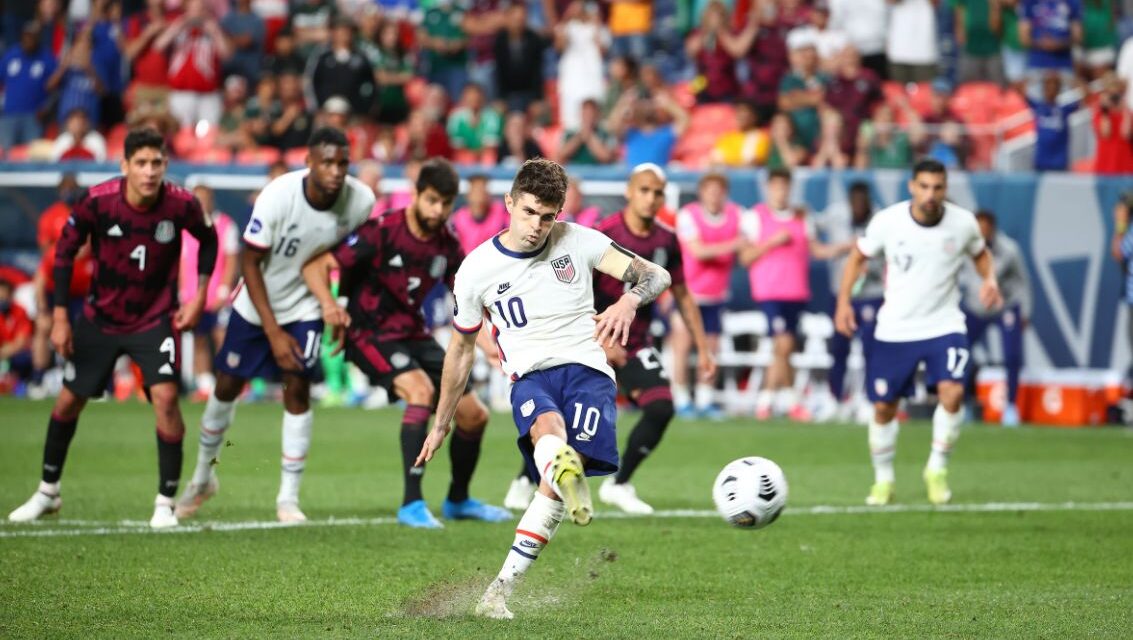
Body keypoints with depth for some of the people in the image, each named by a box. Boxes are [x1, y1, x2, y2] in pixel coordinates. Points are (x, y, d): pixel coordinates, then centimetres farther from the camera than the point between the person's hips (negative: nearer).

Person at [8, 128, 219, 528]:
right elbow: (65, 250, -6)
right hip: (100, 318, 1)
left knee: (165, 397, -19)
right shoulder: (97, 201, -21)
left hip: (156, 319, -1)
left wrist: (199, 296, -2)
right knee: (69, 401, 10)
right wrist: (60, 316, -7)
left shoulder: (182, 205, -19)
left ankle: (165, 503, -5)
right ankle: (47, 492, 32)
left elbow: (208, 239, 4)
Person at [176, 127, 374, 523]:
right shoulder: (278, 196, -30)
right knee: (227, 386, 8)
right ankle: (203, 476, 31)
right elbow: (250, 262, -20)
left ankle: (289, 498, -1)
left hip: (305, 308, 1)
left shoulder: (361, 201, -22)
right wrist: (273, 331, -21)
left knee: (297, 389, -12)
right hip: (257, 303, -1)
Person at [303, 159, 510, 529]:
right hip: (370, 334, -7)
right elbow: (316, 266, -20)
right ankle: (412, 505, -29)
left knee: (474, 415, 4)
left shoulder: (446, 245, 0)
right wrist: (328, 304, -40)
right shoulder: (381, 233, -18)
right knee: (420, 389, -32)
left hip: (413, 334, 7)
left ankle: (458, 501, 30)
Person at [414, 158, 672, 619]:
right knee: (547, 427, -38)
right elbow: (461, 349, 19)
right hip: (531, 376, 0)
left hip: (587, 369, 0)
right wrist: (441, 426, 25)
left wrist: (628, 302, -26)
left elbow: (655, 275, -1)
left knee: (556, 481, -23)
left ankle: (500, 590, -16)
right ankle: (568, 477, -75)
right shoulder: (476, 270, 6)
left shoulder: (578, 242, 4)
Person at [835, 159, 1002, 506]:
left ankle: (937, 470, -1)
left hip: (944, 325, -1)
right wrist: (844, 301, -4)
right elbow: (858, 257, 5)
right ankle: (883, 480, 27)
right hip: (894, 330, 1)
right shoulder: (887, 221, -10)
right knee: (883, 407, 5)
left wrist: (989, 279, -6)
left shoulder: (963, 223, -8)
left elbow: (980, 253, 13)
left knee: (952, 391, -22)